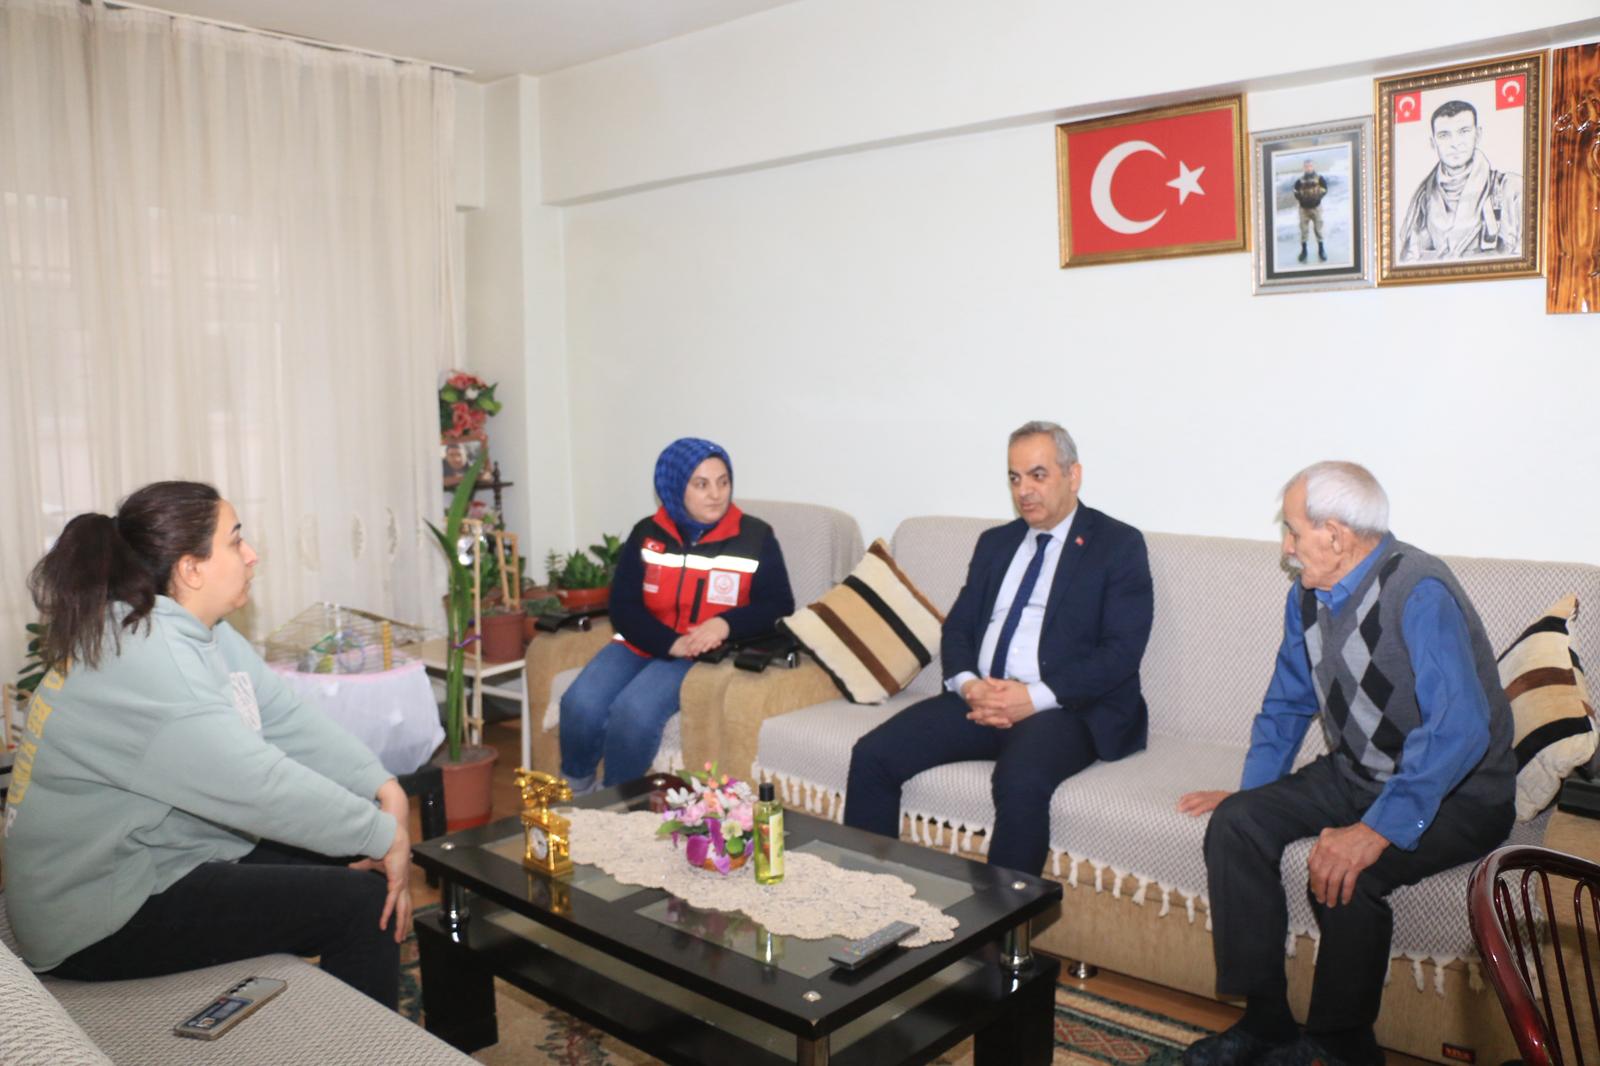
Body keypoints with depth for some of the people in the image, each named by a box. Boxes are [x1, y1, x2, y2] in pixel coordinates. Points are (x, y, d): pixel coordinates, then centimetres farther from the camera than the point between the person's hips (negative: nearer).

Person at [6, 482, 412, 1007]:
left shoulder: (209, 637, 5)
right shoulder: (136, 663, -25)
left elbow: (290, 720, 0)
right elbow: (259, 784, -30)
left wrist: (382, 783, -14)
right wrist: (383, 834, -22)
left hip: (183, 856, 10)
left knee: (354, 863, 7)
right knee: (364, 903, -15)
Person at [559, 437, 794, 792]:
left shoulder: (755, 537, -3)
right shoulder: (647, 534, 4)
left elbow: (779, 607, -4)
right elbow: (623, 607, -1)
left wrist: (726, 623, -23)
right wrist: (671, 643, -19)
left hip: (705, 656, -3)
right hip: (642, 644, 3)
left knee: (633, 712, -29)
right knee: (580, 705, -21)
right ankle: (574, 794, 7)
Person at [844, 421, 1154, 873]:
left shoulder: (1119, 545, 2)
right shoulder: (995, 542, 20)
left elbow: (1121, 650, -8)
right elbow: (957, 627, 16)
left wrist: (1036, 697, -18)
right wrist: (967, 684, -7)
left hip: (1067, 707, -5)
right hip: (980, 700, 5)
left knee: (1021, 782, -36)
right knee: (872, 755, -14)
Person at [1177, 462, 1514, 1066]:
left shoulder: (1419, 593, -25)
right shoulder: (1308, 596, 1)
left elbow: (1460, 727, -36)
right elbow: (1287, 705, 15)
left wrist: (1379, 830, -41)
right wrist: (1250, 792, 6)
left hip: (1456, 794, -7)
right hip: (1355, 776, 8)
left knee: (1343, 875, -32)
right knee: (1235, 824, -12)